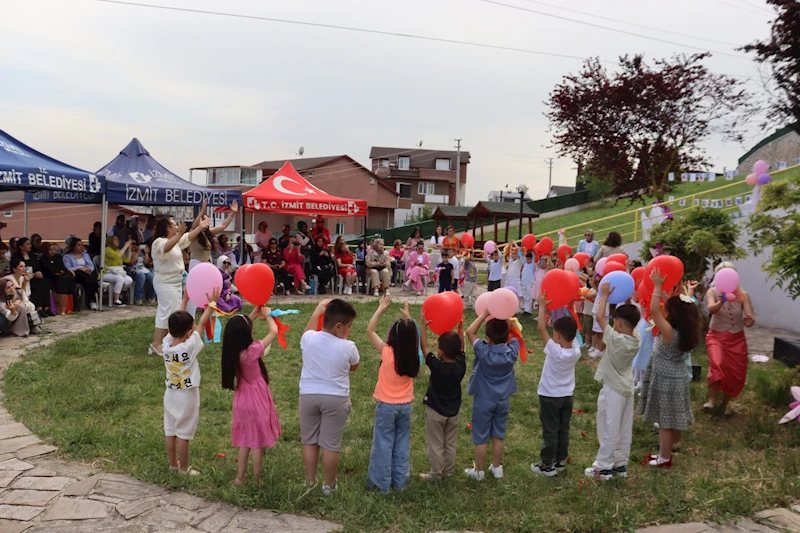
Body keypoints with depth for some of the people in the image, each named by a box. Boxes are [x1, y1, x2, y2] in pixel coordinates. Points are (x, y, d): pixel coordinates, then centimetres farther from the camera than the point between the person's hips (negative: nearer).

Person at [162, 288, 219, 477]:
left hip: (170, 394, 6)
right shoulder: (190, 346, -24)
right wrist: (211, 303, -5)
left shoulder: (166, 343, -11)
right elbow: (202, 323, -15)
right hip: (187, 396, -6)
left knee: (170, 431, 14)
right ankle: (184, 469, 16)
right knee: (183, 434, 5)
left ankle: (173, 465, 29)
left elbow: (177, 321, 0)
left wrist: (185, 299, 7)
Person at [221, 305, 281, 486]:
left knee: (245, 441, 21)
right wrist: (267, 315, 0)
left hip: (242, 402, 6)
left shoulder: (232, 351, -8)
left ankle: (241, 477, 30)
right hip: (257, 402, -6)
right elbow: (274, 332, -17)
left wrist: (255, 314, 8)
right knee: (257, 442, 8)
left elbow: (239, 329, 11)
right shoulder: (252, 351, -26)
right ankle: (257, 481, 18)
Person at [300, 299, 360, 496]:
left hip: (308, 396, 3)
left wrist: (318, 309, 29)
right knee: (330, 445, 8)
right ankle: (329, 485, 20)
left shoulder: (308, 339, -8)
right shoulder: (348, 347, -15)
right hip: (335, 399, -3)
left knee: (309, 441, 16)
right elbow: (353, 367, 7)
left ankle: (310, 482, 28)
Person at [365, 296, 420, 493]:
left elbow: (370, 330, -10)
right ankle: (400, 481, 24)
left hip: (386, 406, -4)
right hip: (405, 406, 4)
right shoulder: (413, 354, -9)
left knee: (384, 444, 8)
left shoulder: (387, 352, -19)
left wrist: (381, 309, -5)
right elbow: (410, 336, 14)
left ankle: (382, 483, 15)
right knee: (402, 444, 16)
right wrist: (407, 317, 18)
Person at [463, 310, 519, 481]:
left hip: (484, 400, -4)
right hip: (503, 400, 4)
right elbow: (515, 335, 8)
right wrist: (505, 319, 2)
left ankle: (479, 471, 20)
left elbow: (470, 332, -15)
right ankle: (497, 468, 30)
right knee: (498, 436, 17)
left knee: (481, 438, 8)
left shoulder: (484, 352, -23)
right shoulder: (512, 352, -12)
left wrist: (485, 314, -15)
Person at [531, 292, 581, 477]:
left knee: (550, 432, 5)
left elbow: (541, 328, -27)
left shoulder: (555, 351, -28)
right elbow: (572, 331, 2)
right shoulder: (576, 350, -13)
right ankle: (561, 461, 29)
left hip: (550, 397, -5)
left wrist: (542, 305, -20)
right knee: (563, 430, 16)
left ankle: (547, 465, 14)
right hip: (567, 396, 6)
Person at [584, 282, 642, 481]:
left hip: (612, 389, -7)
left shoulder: (616, 340, -25)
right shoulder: (637, 339, -6)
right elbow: (631, 319, 13)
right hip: (627, 388, 7)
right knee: (624, 429, 14)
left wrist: (605, 295, -13)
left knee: (609, 429, 1)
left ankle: (603, 467, 9)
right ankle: (621, 464, 25)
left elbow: (599, 317, -21)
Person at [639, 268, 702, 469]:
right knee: (674, 420, 19)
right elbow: (677, 305, 12)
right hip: (676, 378, 9)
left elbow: (654, 311, -31)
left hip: (666, 381, -9)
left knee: (665, 421, 3)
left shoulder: (669, 332, -25)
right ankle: (666, 452, 33)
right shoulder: (683, 330, -2)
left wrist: (658, 286, -25)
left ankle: (664, 459, 14)